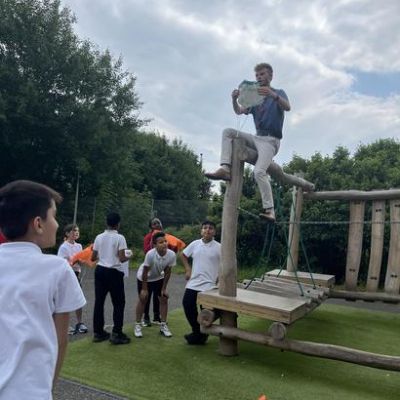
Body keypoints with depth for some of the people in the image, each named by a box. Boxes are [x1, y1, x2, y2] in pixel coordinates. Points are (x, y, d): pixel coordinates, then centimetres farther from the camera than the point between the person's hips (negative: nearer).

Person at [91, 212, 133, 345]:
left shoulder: (99, 237, 5)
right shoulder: (119, 238, -11)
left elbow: (93, 258, 9)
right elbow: (122, 259, -16)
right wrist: (129, 256, 4)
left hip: (100, 270, 6)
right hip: (114, 272, -5)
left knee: (99, 302, 11)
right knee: (118, 303, 5)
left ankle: (98, 332, 19)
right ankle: (116, 334, 6)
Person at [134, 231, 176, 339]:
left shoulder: (172, 255, -30)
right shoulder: (150, 254, -39)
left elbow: (167, 272, -14)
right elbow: (145, 272, -25)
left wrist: (164, 288, -8)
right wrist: (144, 289, -17)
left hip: (158, 278, 3)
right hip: (144, 278, -3)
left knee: (164, 299, 0)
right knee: (142, 300, 4)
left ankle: (163, 326, 14)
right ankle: (138, 325, 19)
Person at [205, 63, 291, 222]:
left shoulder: (278, 93, 6)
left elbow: (287, 107, -17)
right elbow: (239, 111, 7)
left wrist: (273, 95, -35)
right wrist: (234, 99, -15)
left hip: (270, 140, -6)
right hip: (256, 138, 6)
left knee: (259, 171, -28)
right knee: (228, 132, -9)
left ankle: (269, 210, -25)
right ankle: (225, 169, -21)